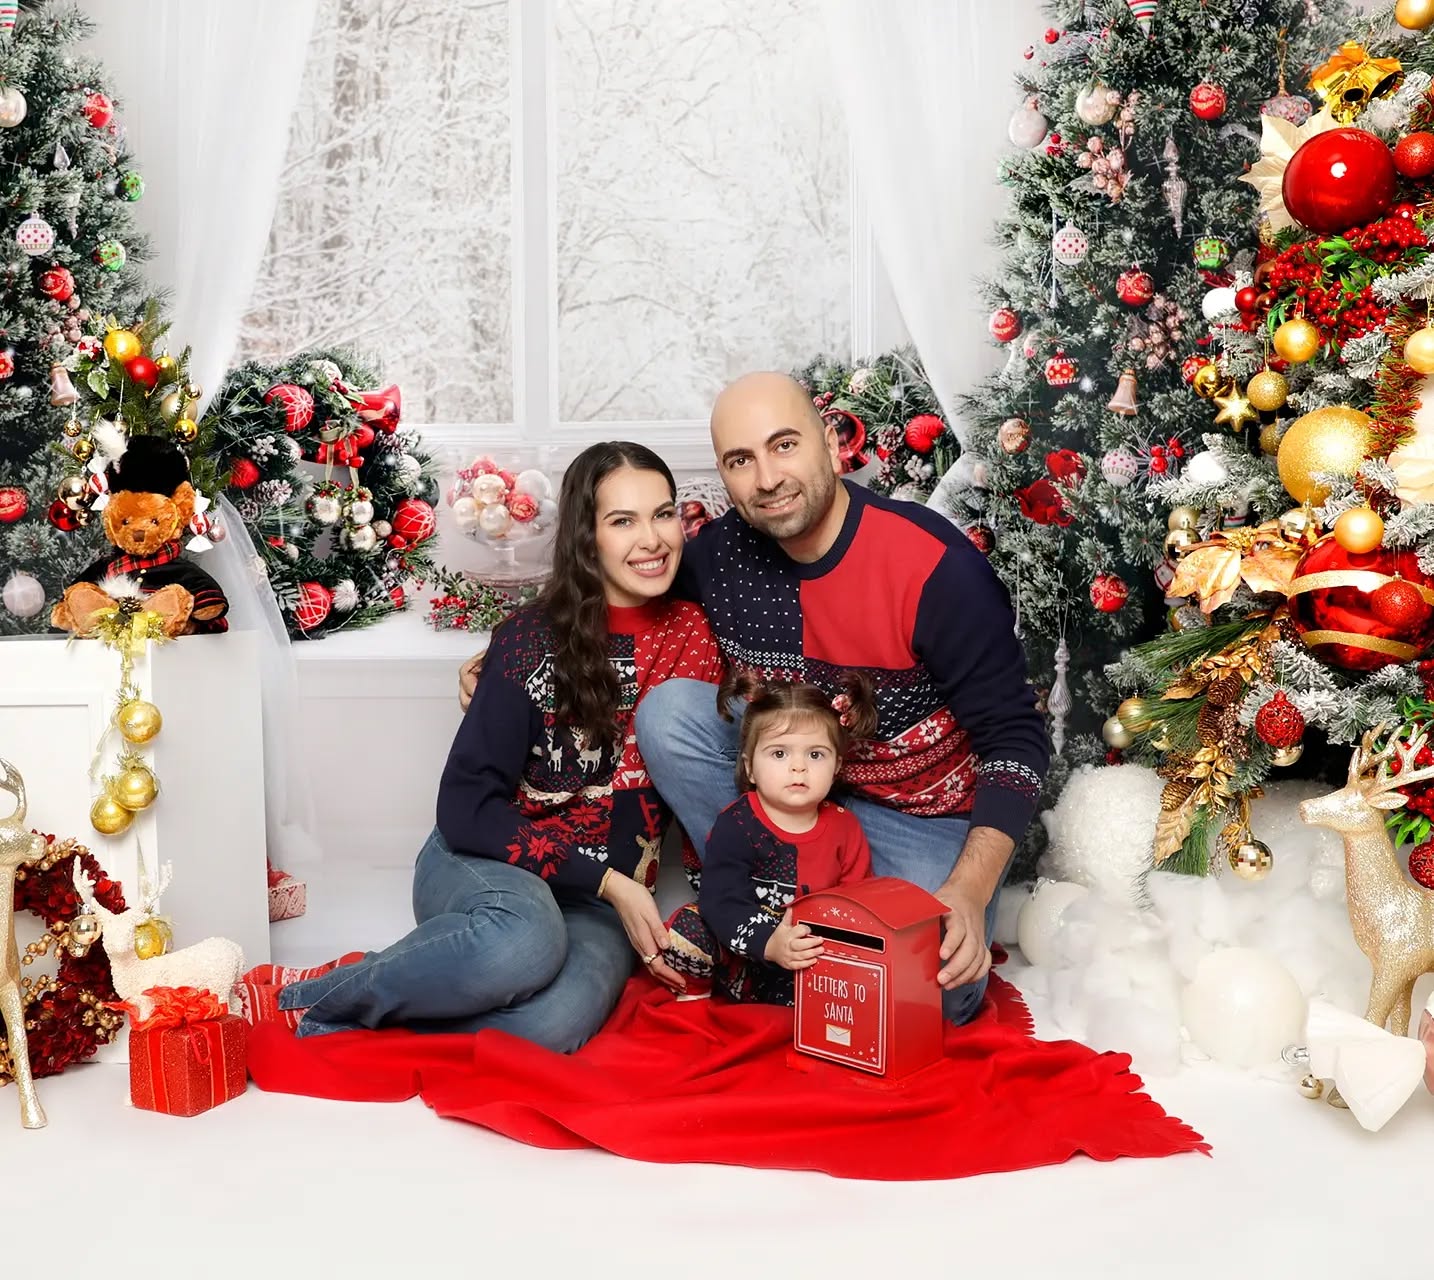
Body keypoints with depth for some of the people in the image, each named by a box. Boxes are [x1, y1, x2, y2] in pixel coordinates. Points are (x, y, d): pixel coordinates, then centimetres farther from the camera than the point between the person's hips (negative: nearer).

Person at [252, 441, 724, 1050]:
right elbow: (465, 805, -11)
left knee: (556, 1022, -33)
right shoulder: (532, 639, -8)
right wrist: (608, 882, -14)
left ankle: (323, 1021, -16)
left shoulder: (695, 636, 3)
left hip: (599, 903, 3)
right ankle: (299, 998, -18)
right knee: (524, 939, -40)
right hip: (485, 866, -3)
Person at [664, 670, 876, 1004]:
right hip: (742, 954, -2)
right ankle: (700, 988, 4)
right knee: (684, 930, -27)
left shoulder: (844, 827, -1)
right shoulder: (735, 824, -11)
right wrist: (769, 944, -38)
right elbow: (721, 901, -22)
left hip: (812, 962, 2)